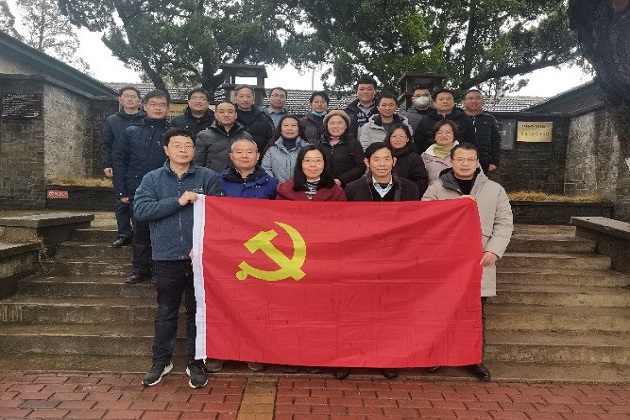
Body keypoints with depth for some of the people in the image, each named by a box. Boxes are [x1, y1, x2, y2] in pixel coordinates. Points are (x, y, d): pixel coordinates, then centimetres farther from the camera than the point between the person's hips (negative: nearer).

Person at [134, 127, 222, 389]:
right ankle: (161, 361, 30)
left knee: (198, 312, 10)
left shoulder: (208, 178, 1)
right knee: (166, 313, 13)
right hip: (167, 258, 1)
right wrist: (178, 201, -15)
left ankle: (195, 364, 24)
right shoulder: (152, 179, 5)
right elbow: (140, 210, -9)